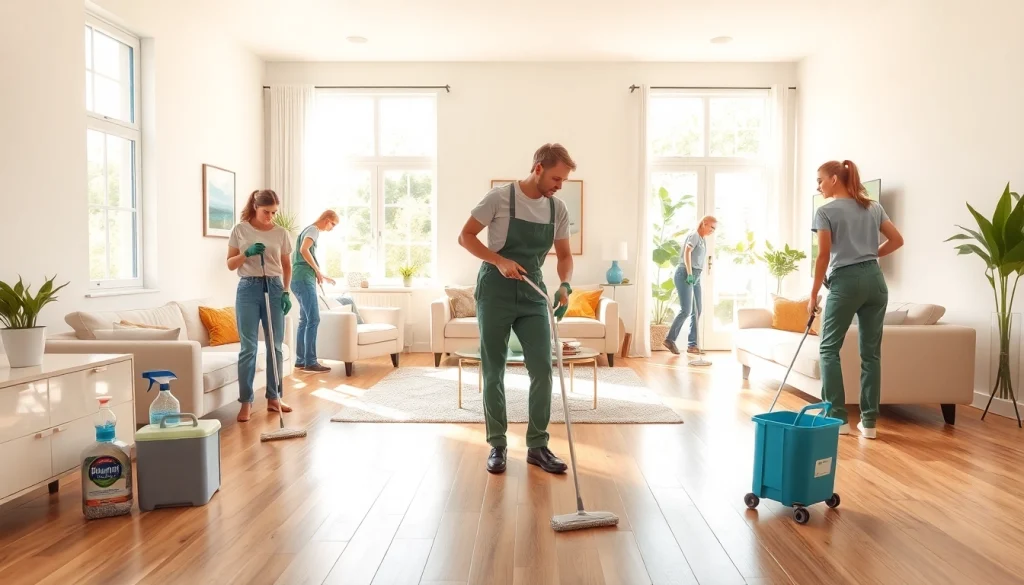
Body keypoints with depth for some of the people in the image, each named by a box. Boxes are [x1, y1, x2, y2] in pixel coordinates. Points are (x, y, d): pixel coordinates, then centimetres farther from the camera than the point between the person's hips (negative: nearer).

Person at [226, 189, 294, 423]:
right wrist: (247, 253, -14)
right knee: (248, 347, -3)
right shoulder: (240, 230, 2)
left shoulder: (281, 233, 5)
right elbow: (230, 264, 4)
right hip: (248, 289, -2)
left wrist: (286, 292, 0)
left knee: (275, 345, 5)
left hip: (274, 288, 2)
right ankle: (246, 401, 3)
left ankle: (274, 398, 16)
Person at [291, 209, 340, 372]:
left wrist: (322, 276, 34)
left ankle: (301, 360, 14)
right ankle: (310, 362, -11)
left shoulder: (309, 230, 24)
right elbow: (304, 250, -25)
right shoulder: (314, 229, -7)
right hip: (304, 280, -10)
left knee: (305, 320, 11)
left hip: (301, 280, 10)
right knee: (313, 320, -11)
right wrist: (318, 270, -17)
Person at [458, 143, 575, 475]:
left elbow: (564, 254, 10)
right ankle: (497, 445, 16)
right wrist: (499, 261, -20)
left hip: (533, 295, 4)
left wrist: (565, 284, -10)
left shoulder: (558, 208, 2)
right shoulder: (500, 197, -11)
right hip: (495, 294, -4)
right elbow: (465, 237, -7)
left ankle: (537, 446, 10)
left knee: (543, 369, -2)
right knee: (493, 371, 3)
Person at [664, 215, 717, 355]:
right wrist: (689, 274, -27)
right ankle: (669, 339, -1)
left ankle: (692, 345, 10)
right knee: (686, 310, -12)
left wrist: (694, 276, 16)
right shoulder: (694, 235, -7)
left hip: (696, 276, 9)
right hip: (685, 274, -9)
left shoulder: (702, 240, 21)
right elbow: (687, 253, -22)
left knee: (698, 310, 6)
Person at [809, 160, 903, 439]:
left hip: (846, 282, -6)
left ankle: (839, 417, 1)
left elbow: (824, 257, -8)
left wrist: (813, 295, -1)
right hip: (875, 280, 6)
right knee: (871, 352, 8)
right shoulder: (874, 207, 14)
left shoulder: (826, 211, -4)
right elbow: (897, 240, 12)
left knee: (829, 349, 6)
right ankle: (869, 422, 11)